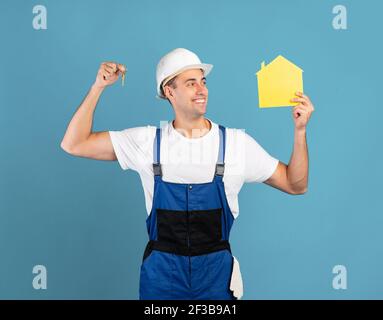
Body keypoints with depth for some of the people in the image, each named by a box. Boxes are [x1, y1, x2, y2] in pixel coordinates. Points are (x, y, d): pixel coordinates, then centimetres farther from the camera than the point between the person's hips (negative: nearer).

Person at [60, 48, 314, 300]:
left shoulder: (237, 142, -3)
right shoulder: (147, 141, -3)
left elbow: (296, 185, 1)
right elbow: (74, 145, -2)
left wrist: (300, 130, -11)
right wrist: (99, 86, -7)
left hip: (217, 271, 0)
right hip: (162, 271, 0)